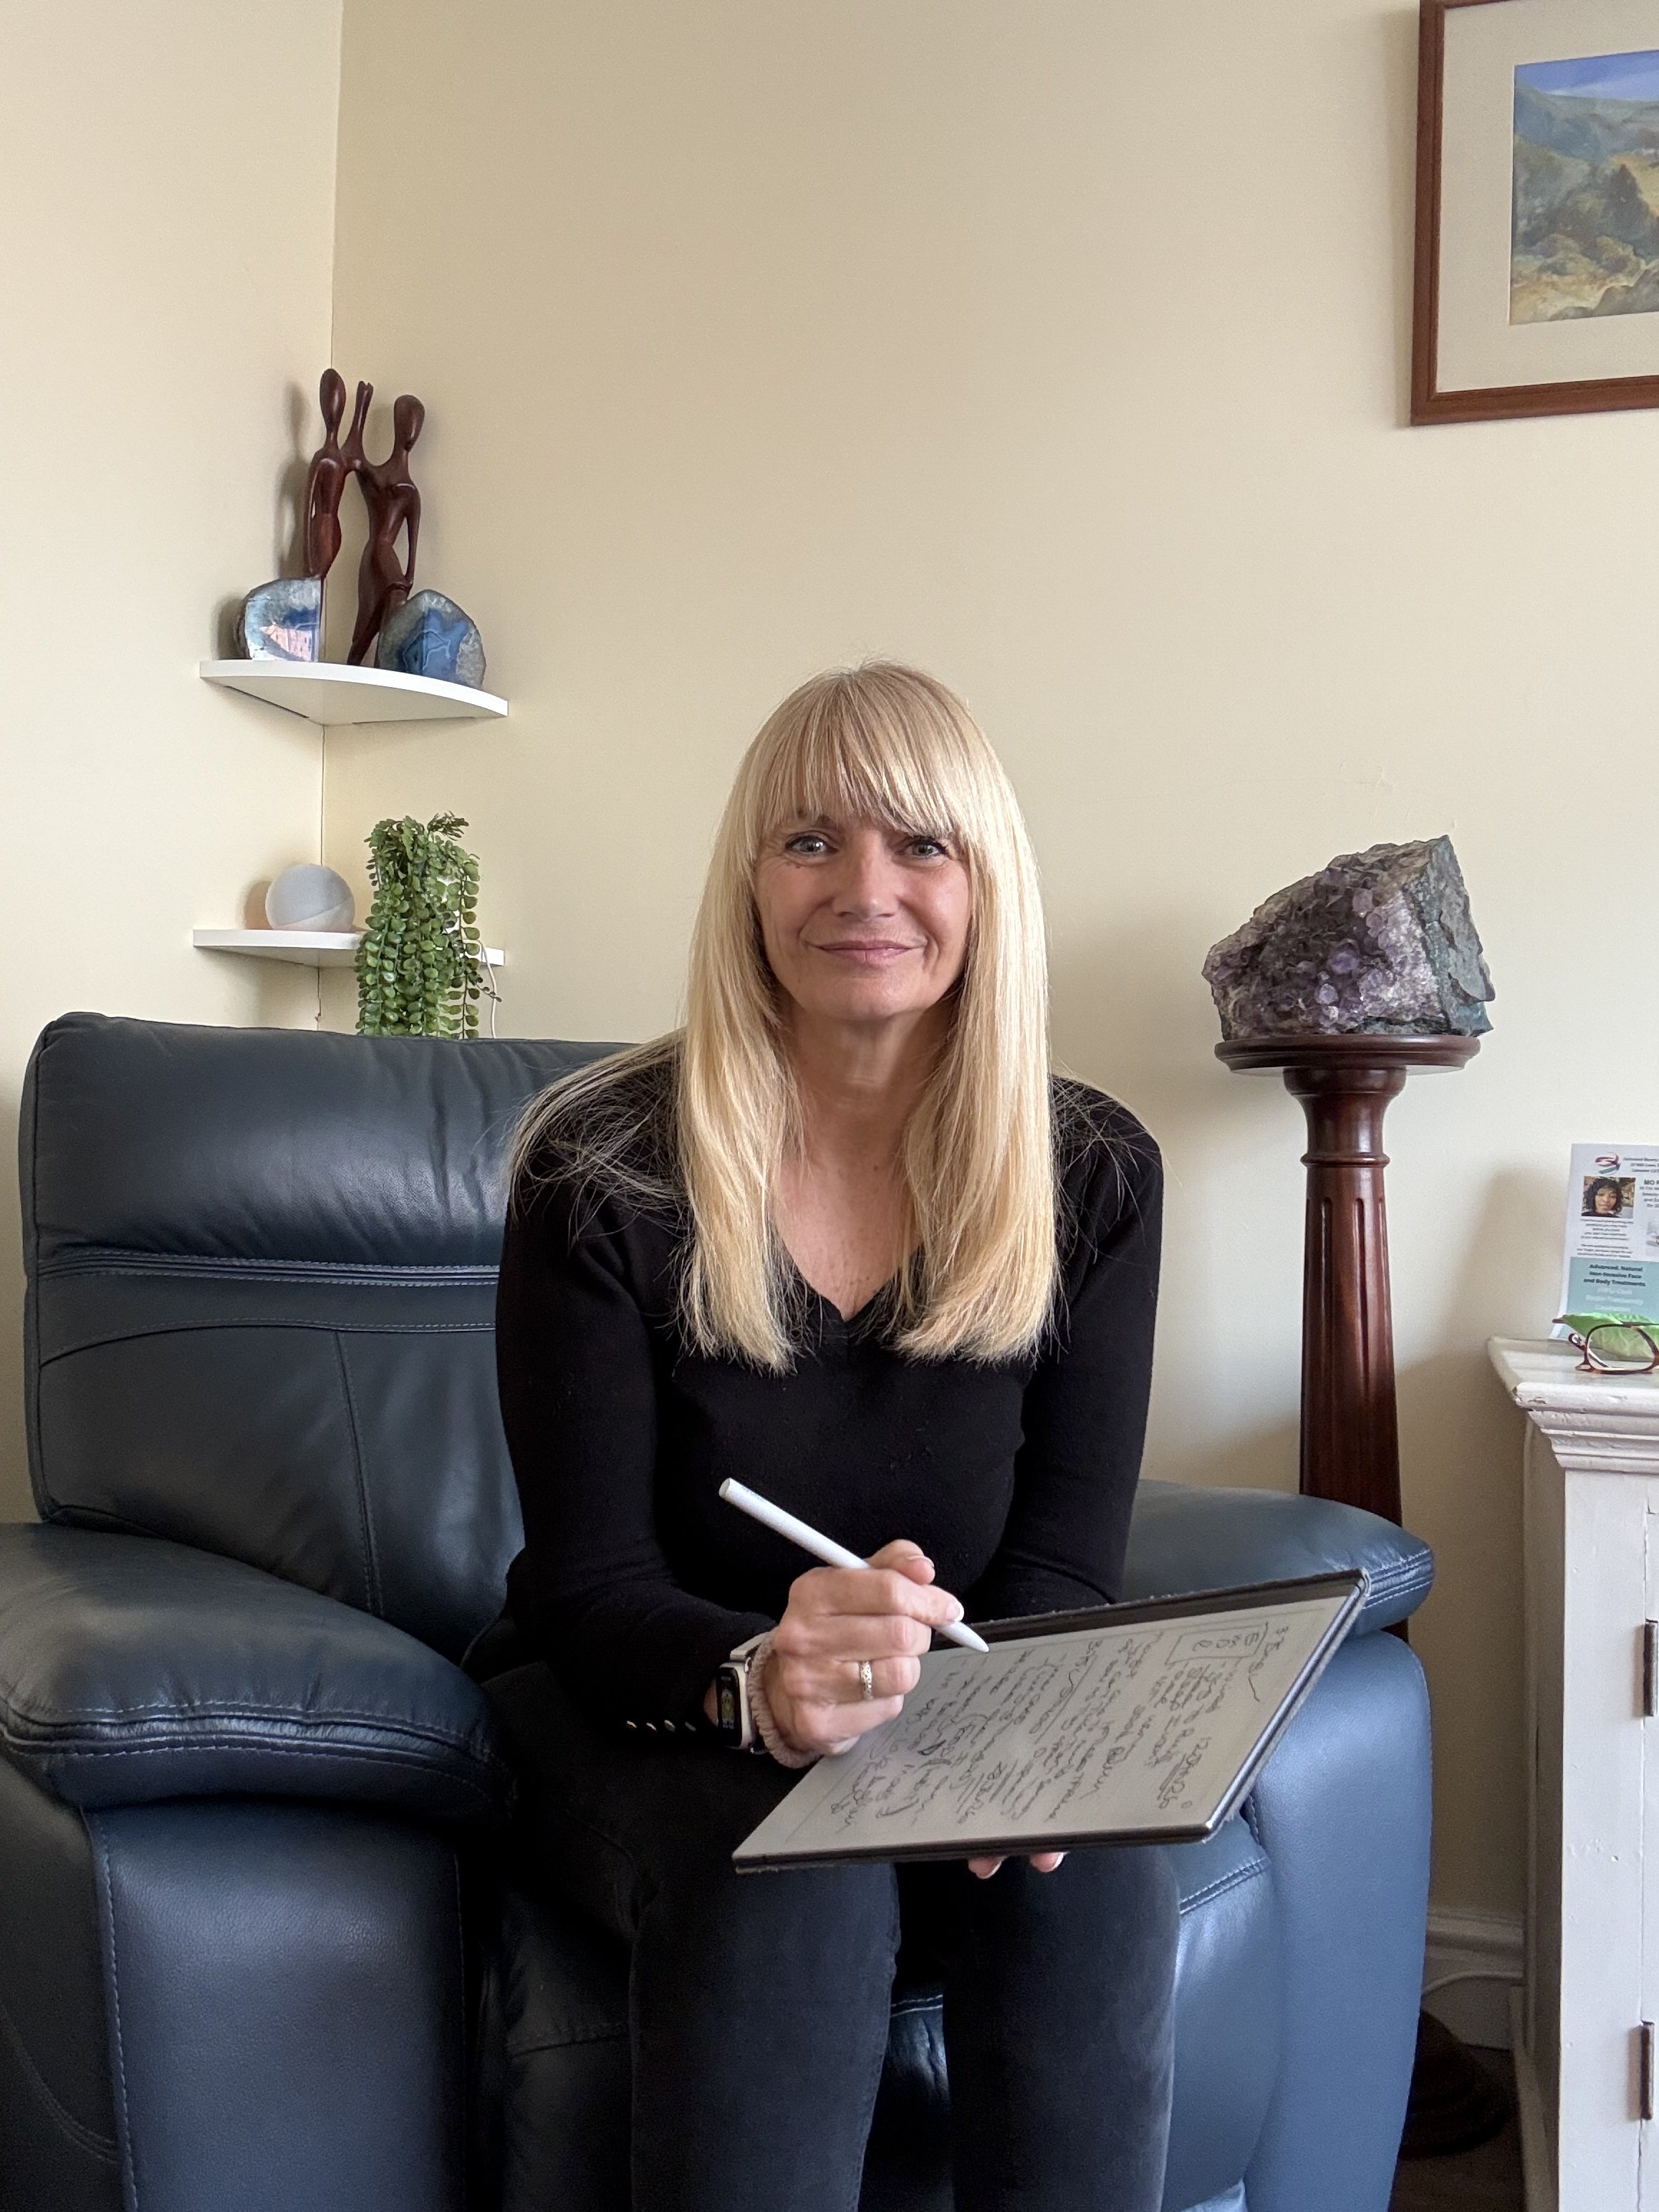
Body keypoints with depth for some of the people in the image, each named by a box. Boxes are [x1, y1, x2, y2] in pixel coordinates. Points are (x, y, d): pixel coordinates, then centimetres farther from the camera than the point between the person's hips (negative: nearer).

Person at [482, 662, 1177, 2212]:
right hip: (646, 1718, -1)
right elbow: (590, 1587, -14)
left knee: (1100, 1875, -29)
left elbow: (1066, 1564, -6)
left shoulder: (1091, 1176, -5)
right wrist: (757, 1680, -37)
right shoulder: (602, 1168, -13)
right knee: (799, 1879, -34)